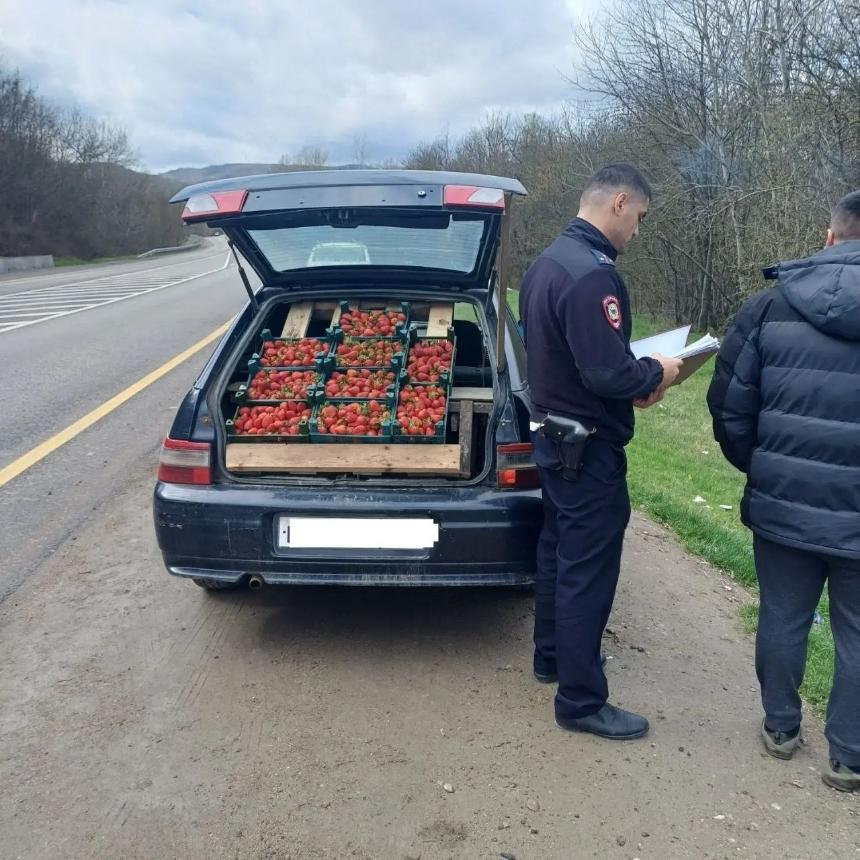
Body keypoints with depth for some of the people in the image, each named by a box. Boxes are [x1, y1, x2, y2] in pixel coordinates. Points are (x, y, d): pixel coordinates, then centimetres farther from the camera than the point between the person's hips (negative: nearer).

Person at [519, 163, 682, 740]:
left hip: (553, 434, 10)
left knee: (559, 551, 22)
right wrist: (656, 373, -9)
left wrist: (633, 380, 7)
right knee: (589, 570, 0)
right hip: (589, 447, -10)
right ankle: (582, 701, 12)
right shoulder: (593, 274, -24)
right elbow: (609, 373, -29)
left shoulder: (548, 262, 9)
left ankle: (552, 655, 39)